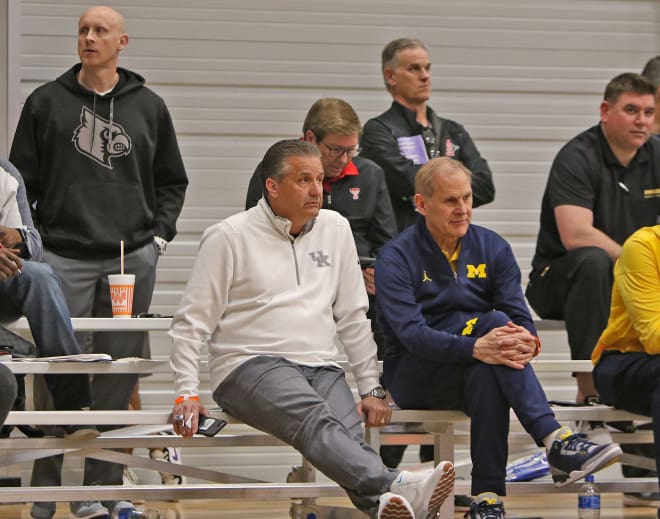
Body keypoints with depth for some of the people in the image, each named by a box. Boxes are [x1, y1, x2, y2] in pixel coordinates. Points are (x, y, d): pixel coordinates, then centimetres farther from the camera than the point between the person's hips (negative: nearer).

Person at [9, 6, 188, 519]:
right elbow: (21, 179, 8)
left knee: (118, 380, 2)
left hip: (133, 258, 2)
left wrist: (160, 232, 7)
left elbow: (172, 181, 19)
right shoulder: (46, 102, 6)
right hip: (64, 257, -2)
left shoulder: (149, 107, 11)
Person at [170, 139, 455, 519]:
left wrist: (372, 388, 14)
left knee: (350, 433, -29)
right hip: (251, 366, -5)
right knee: (315, 418, -36)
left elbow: (353, 317, 21)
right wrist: (187, 393, -6)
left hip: (321, 367, 5)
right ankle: (397, 488, -58)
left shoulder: (335, 228, 17)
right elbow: (192, 322, 5)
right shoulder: (229, 238, 4)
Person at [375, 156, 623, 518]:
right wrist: (476, 347, -38)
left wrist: (526, 339, -29)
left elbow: (520, 316, -2)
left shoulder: (493, 248, 7)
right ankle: (556, 442, -44)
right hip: (414, 377, -4)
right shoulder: (396, 257, -7)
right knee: (494, 321, -31)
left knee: (488, 375, -36)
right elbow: (411, 333, -21)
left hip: (473, 372, 4)